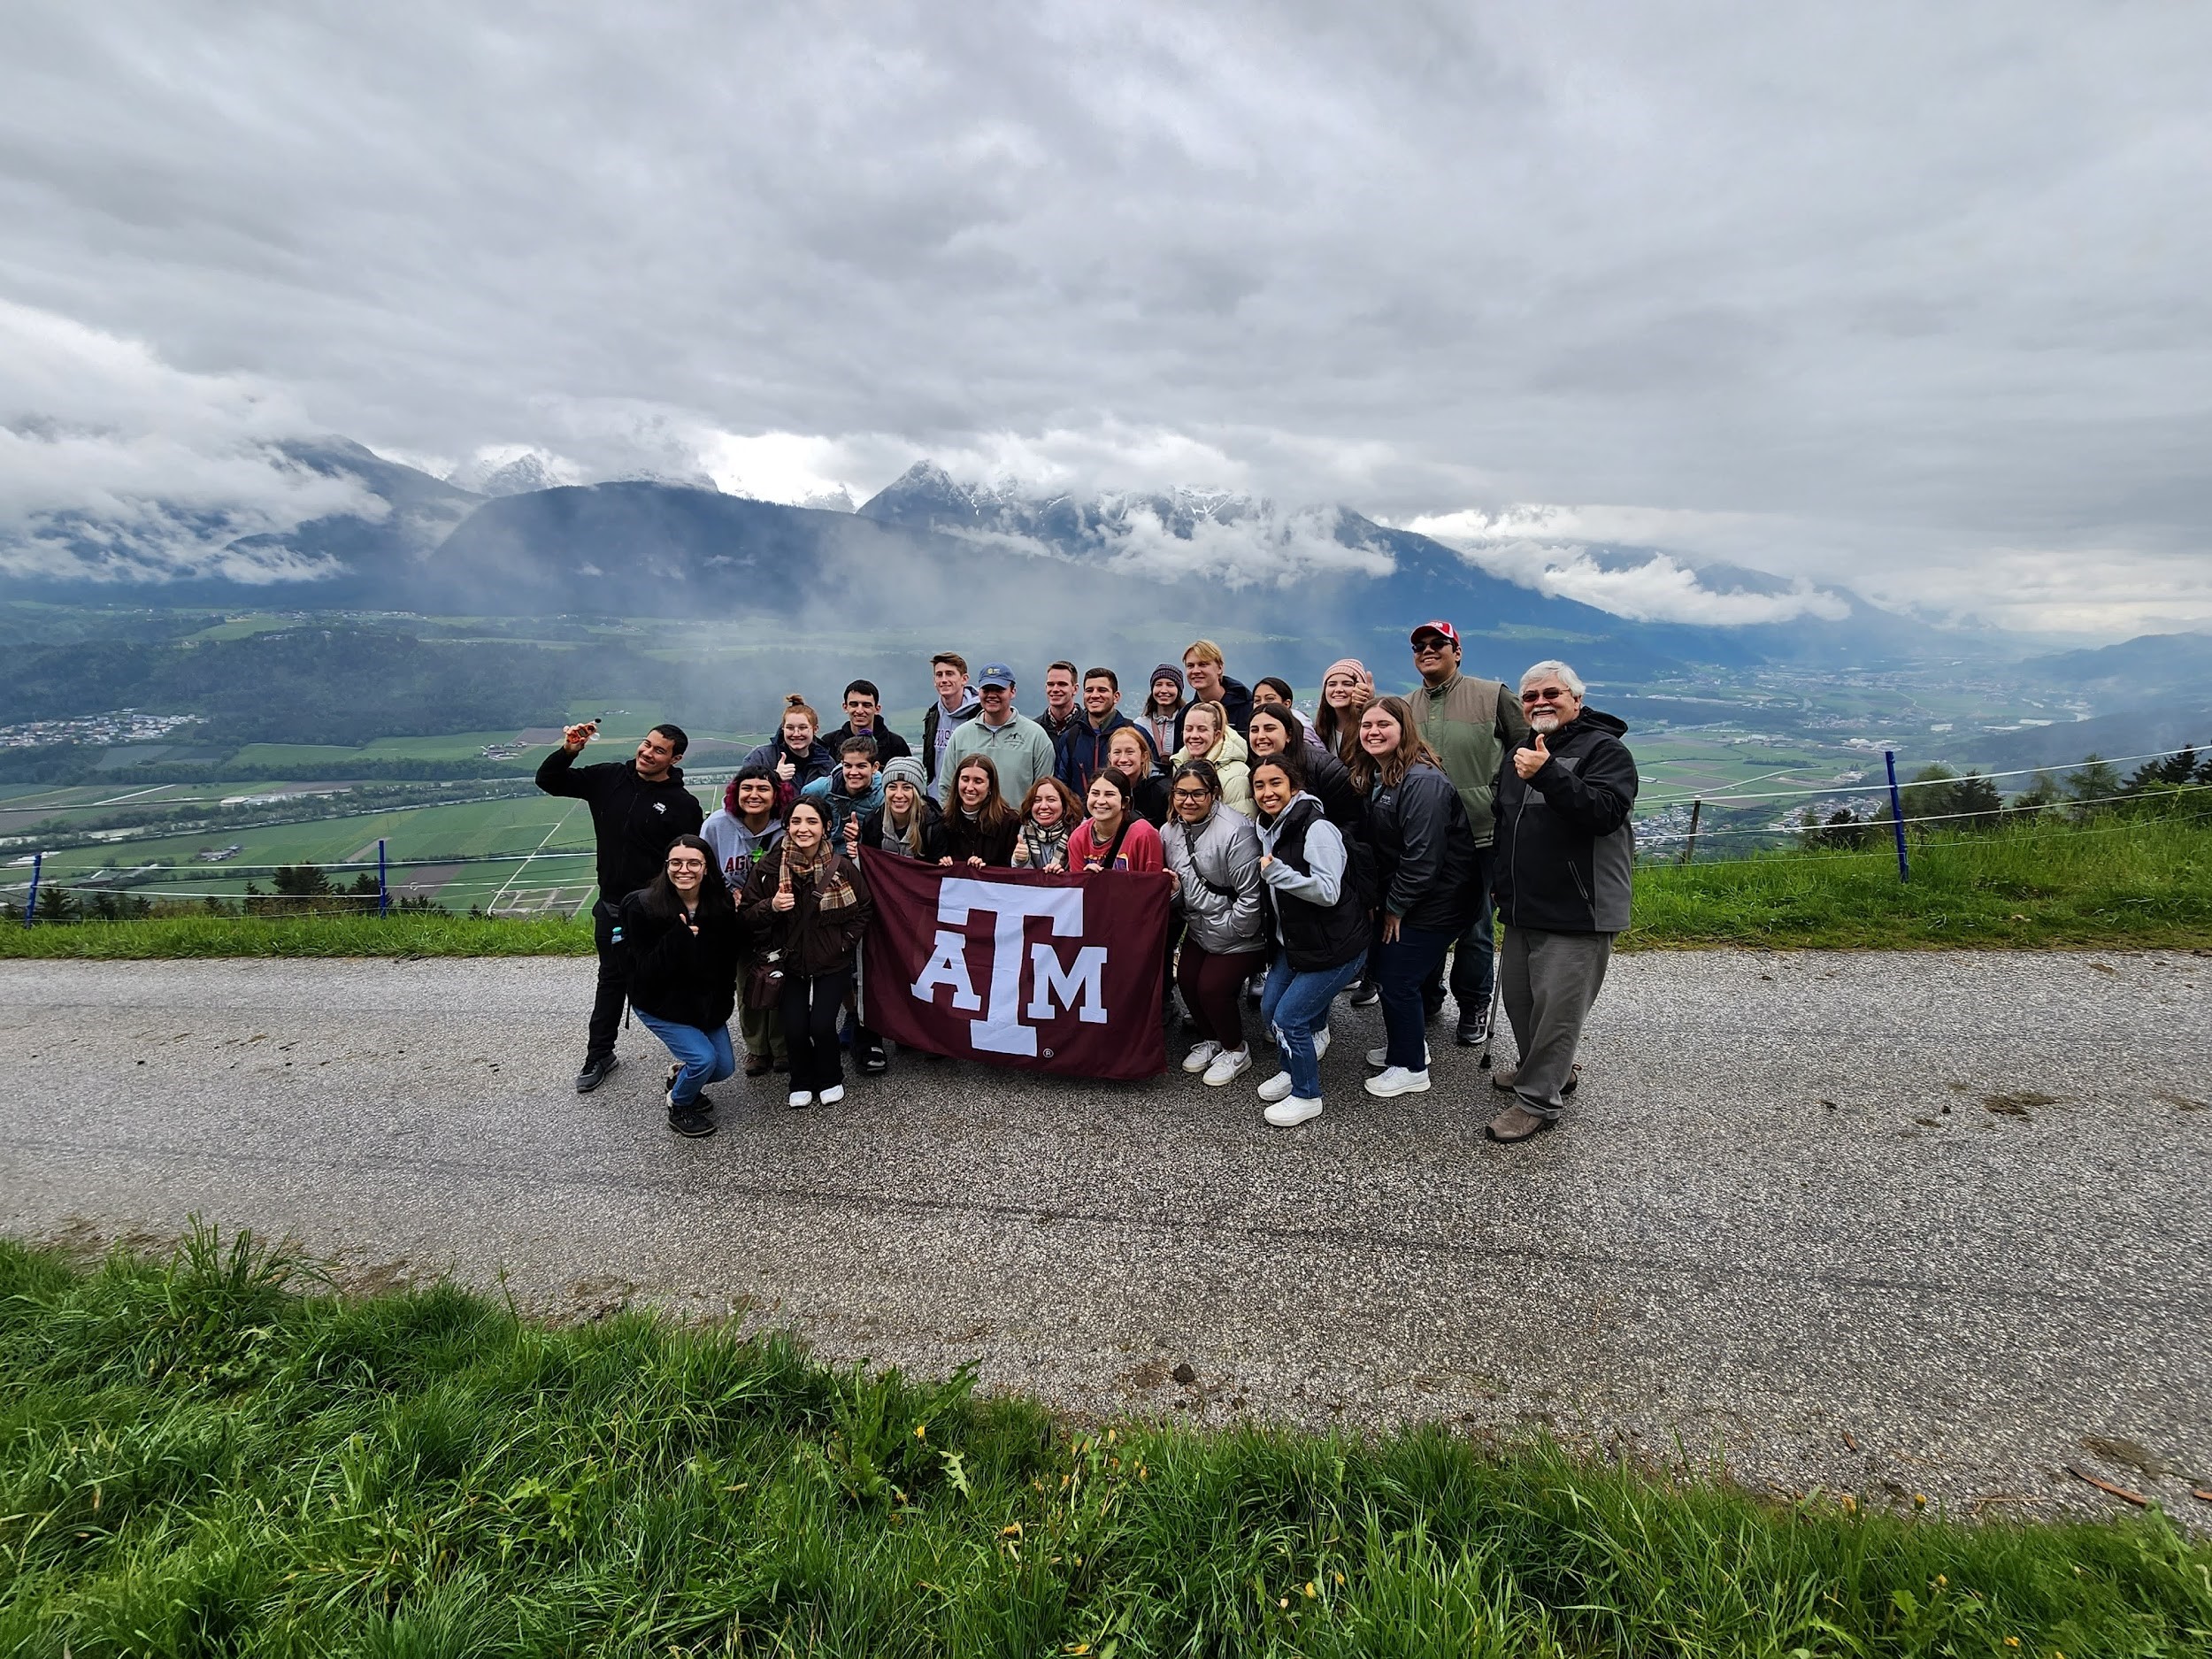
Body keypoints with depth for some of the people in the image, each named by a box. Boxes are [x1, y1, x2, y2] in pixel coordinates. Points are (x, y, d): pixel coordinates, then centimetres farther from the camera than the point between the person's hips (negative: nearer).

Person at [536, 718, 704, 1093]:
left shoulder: (683, 804, -13)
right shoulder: (608, 778, 0)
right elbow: (548, 781, 7)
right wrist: (568, 750, -12)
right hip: (612, 907, 5)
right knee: (612, 979, 20)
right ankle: (599, 1055, 35)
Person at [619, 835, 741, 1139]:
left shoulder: (721, 905, -10)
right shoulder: (642, 906, -21)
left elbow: (729, 961, 0)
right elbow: (647, 970, -23)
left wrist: (721, 1002, -9)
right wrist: (679, 937, -36)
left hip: (707, 1002, 5)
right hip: (661, 1003, -5)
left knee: (725, 1066, 3)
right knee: (703, 1058, -17)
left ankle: (678, 1078, 36)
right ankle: (678, 1108, 14)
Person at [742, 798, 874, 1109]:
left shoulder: (842, 867, -9)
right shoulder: (768, 868, -7)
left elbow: (862, 910, 5)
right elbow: (746, 917, -1)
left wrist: (844, 943, -6)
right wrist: (771, 907, -20)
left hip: (832, 964, -1)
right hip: (791, 964, 1)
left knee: (822, 1025, -14)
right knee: (795, 1028, -12)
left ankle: (830, 1080, 17)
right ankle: (802, 1082, 18)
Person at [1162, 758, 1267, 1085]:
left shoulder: (1235, 831, -25)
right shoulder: (1170, 831, 1)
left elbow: (1251, 895, -24)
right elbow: (1178, 897, 11)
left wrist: (1229, 931, -16)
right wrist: (1173, 890, -12)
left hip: (1238, 935, -7)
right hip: (1199, 928, 7)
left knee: (1212, 987, -13)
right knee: (1187, 980, -1)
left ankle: (1235, 1051, 14)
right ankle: (1210, 1040, 28)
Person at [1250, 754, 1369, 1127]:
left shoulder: (1316, 829, -21)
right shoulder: (1267, 830, 6)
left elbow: (1329, 891, -30)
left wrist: (1276, 871, -30)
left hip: (1334, 947, -9)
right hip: (1293, 942, 9)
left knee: (1289, 1017, -8)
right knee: (1269, 1010, 11)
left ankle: (1306, 1096, 13)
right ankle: (1292, 1071, 37)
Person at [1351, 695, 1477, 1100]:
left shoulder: (1422, 781, -24)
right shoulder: (1374, 777, 7)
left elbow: (1423, 855, -26)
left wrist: (1396, 906, -17)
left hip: (1432, 903, -9)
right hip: (1396, 898, 9)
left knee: (1396, 979, -2)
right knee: (1385, 970, 16)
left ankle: (1410, 1067, 16)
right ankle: (1407, 1045, 37)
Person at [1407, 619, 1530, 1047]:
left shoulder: (1492, 696, -2)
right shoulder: (1405, 707, 11)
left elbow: (1525, 747, 0)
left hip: (1478, 834, -4)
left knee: (1473, 926, 6)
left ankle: (1474, 1006, 23)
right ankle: (1425, 998, 30)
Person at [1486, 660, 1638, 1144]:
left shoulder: (1605, 750, -9)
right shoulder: (1520, 753, 15)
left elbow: (1606, 812, -27)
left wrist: (1548, 775, -36)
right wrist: (1500, 882, 22)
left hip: (1578, 911, -8)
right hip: (1524, 905, 8)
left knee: (1557, 1006, -4)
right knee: (1519, 995, 18)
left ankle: (1538, 1099, 7)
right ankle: (1548, 1068, 38)